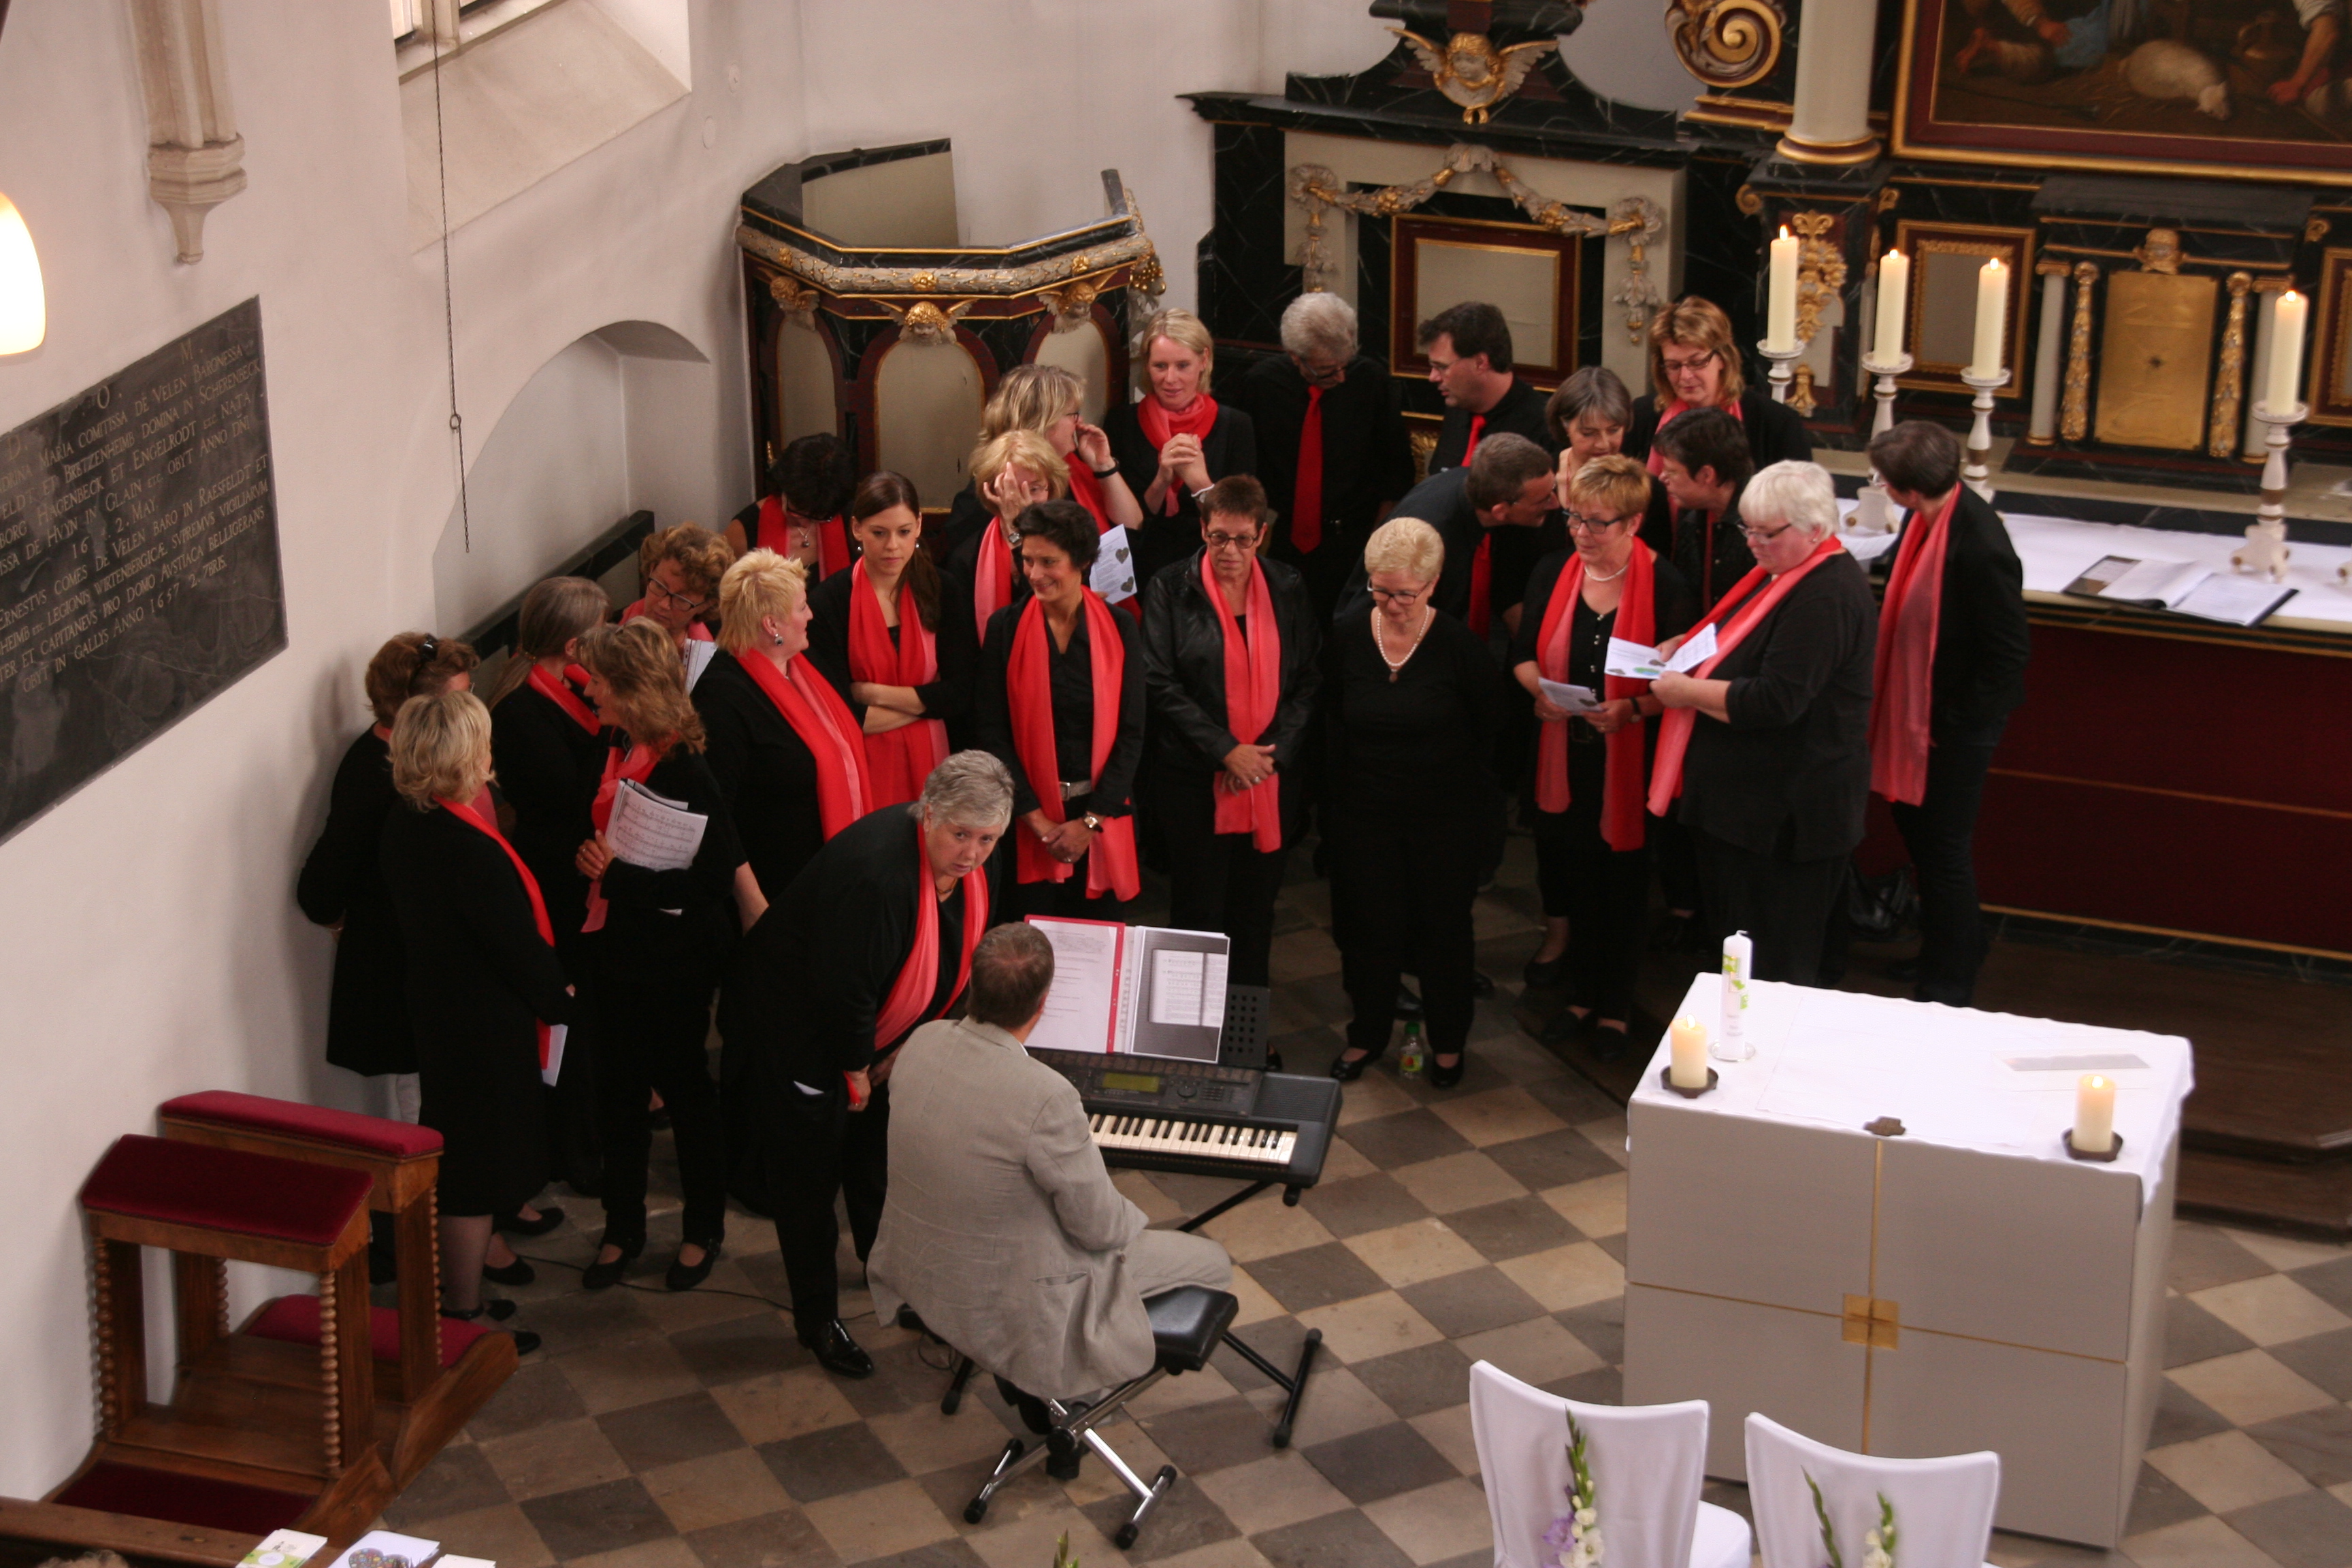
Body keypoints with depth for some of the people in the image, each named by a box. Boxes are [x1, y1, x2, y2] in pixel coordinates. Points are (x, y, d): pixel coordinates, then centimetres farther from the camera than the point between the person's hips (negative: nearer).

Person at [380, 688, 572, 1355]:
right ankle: (464, 1315, 17)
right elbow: (518, 945, -22)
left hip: (438, 1015, 9)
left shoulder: (404, 827, -1)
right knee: (477, 1176, 5)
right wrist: (560, 997, -2)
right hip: (487, 1027, -9)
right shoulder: (468, 849, -29)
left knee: (461, 1163, 21)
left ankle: (457, 1297, 34)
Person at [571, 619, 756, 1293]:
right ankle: (623, 1229, 30)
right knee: (619, 1085, 15)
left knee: (681, 1082, 8)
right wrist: (592, 858, 2)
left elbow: (711, 870, -23)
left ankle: (703, 1229, 27)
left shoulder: (680, 766, -23)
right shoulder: (618, 750, 2)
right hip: (618, 945, 8)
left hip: (675, 953, -8)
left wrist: (616, 873, -19)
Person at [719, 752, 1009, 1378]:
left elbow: (952, 965, 4)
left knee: (879, 1161, 22)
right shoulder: (874, 873, -39)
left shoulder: (970, 861, -12)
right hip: (798, 1033, -8)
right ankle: (817, 1320, 20)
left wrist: (907, 1046, 3)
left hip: (867, 1027, 8)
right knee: (809, 1177, 5)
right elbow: (843, 990, -31)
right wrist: (856, 1072, -17)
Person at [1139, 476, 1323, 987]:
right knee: (1199, 909, 3)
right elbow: (1160, 684, -9)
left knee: (1257, 907, 11)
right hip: (1195, 781, -3)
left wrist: (1274, 752, -10)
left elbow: (1310, 681, 3)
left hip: (1271, 779, 3)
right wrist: (1226, 750, -15)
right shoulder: (1171, 591, -5)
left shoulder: (1288, 591, 3)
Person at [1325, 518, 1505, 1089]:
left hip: (1445, 818, -2)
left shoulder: (1459, 647, -15)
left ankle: (1448, 1041, 31)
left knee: (1444, 929, 11)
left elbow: (1491, 725, -2)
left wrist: (1466, 791, 0)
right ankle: (1368, 1034, 34)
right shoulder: (1347, 640, -6)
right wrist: (1336, 796, 4)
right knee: (1370, 928, 12)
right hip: (1365, 812, 2)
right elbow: (1332, 721, 7)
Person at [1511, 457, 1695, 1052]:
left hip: (1629, 761, -4)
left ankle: (1614, 1006, 22)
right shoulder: (1551, 576, 3)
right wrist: (1540, 689, -11)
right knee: (1571, 871, 10)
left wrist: (1633, 709, -24)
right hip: (1562, 754, 4)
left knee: (1618, 883, 6)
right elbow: (1523, 654, 10)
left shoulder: (1665, 585, -10)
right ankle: (1582, 994, 27)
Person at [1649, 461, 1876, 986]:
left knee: (1774, 968, 0)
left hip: (1785, 814, -11)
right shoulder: (1781, 573, 11)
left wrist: (1686, 692, -18)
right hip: (1744, 800, 11)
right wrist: (1685, 645, 7)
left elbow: (1774, 702, -27)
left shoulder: (1827, 597, -22)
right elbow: (1741, 645, 27)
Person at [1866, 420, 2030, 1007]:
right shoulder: (1929, 518, -5)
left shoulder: (1979, 547, -30)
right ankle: (1958, 953, 43)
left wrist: (1954, 727, -17)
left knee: (1942, 848, 6)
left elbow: (2009, 654, -23)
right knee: (1917, 829, 22)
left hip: (1952, 727, -9)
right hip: (1914, 712, 9)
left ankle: (1948, 990, 23)